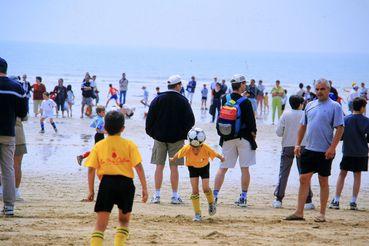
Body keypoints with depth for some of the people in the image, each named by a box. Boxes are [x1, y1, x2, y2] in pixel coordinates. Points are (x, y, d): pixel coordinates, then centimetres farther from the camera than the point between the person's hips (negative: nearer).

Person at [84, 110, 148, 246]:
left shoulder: (98, 146, 5)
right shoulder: (129, 145, 2)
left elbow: (91, 169, 0)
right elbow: (138, 167, -5)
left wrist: (91, 191, 8)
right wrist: (144, 188, -1)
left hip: (106, 183, 0)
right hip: (126, 183, 0)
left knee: (100, 223, -1)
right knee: (124, 220, 21)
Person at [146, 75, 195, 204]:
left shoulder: (158, 99, 0)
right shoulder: (183, 101, -4)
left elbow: (150, 117, -1)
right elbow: (190, 120, -4)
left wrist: (151, 132, 10)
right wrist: (183, 133, 10)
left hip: (160, 137, 1)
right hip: (177, 138, -1)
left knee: (159, 166, 5)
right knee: (174, 167, 3)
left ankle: (156, 195, 3)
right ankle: (175, 196, 4)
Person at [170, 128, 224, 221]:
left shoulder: (206, 148, -34)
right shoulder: (186, 148, -32)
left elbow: (216, 154, -15)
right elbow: (178, 155, -13)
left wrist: (221, 158, 2)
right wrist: (173, 160, 4)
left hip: (204, 167, -1)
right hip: (192, 167, 1)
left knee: (205, 188, -11)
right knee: (195, 190, -7)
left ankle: (211, 203, 22)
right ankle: (197, 213, 0)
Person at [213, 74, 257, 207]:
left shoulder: (224, 100, 1)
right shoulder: (245, 102, -12)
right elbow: (251, 121, -9)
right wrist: (253, 133, 5)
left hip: (227, 139, 4)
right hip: (243, 138, -4)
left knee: (222, 168, 7)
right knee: (244, 169, 3)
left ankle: (215, 195, 1)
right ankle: (243, 197, 3)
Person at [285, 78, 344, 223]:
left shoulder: (334, 106, -6)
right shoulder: (310, 105, 11)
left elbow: (340, 128, -10)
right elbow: (303, 126, 17)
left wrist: (332, 147, -17)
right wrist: (298, 144, 9)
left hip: (325, 152, -5)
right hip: (309, 149, 5)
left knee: (323, 182, 4)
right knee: (304, 179, 2)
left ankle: (322, 214, 12)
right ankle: (299, 212, 4)